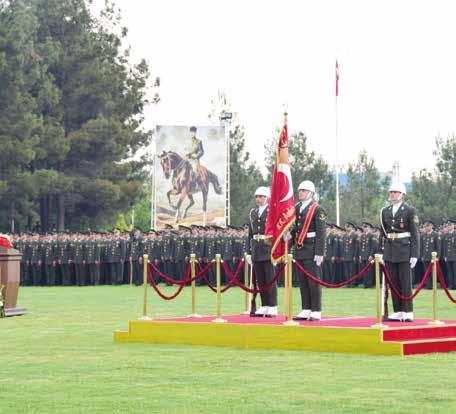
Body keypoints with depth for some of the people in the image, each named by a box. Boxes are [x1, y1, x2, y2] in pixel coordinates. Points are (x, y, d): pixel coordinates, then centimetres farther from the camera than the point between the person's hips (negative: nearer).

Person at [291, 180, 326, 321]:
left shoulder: (317, 210, -7)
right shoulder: (296, 209, 14)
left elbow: (321, 233, -11)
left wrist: (319, 253, -16)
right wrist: (289, 236, 1)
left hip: (312, 251, -7)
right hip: (299, 251, 7)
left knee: (314, 282, -4)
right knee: (303, 282, 9)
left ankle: (316, 312, 0)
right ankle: (306, 310, 14)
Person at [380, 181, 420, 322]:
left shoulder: (410, 211, -3)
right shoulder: (385, 212, 12)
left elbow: (414, 234, -6)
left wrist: (414, 254, -11)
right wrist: (381, 252, 11)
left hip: (404, 251, -5)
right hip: (389, 251, 5)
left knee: (406, 283, -3)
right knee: (393, 283, 5)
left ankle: (408, 313, 1)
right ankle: (397, 312, 11)